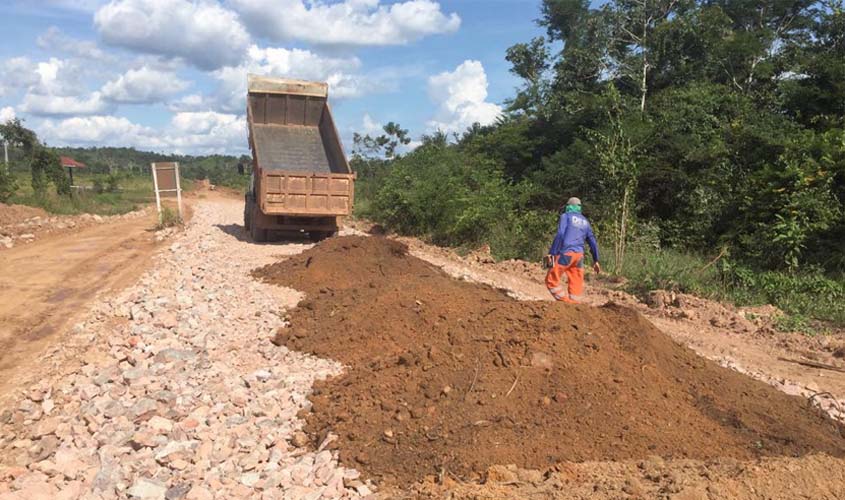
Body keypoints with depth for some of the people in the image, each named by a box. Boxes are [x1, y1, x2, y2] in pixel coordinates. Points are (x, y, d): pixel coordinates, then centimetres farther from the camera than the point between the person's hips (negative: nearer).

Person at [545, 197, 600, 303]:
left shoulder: (566, 216, 3)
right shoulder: (585, 221, 20)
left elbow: (560, 235, -11)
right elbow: (592, 241, 20)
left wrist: (551, 253, -14)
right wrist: (595, 260, 25)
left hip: (565, 254, -6)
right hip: (579, 255, 6)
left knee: (551, 280, 1)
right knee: (576, 285, 7)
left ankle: (565, 303, -8)